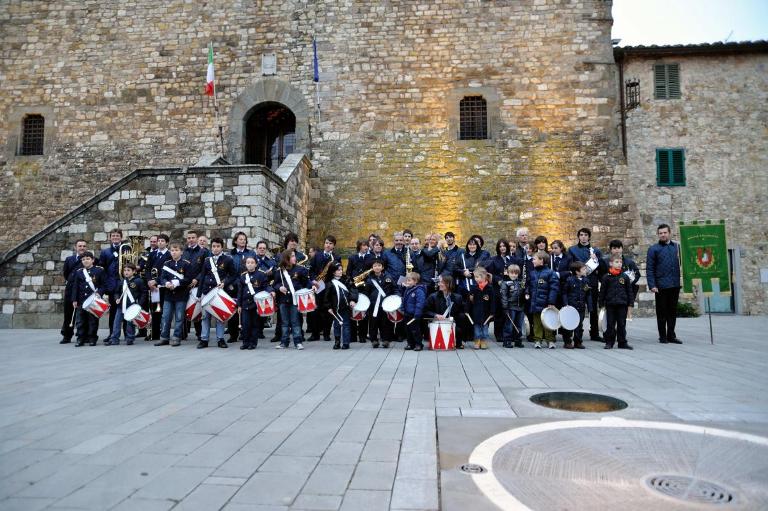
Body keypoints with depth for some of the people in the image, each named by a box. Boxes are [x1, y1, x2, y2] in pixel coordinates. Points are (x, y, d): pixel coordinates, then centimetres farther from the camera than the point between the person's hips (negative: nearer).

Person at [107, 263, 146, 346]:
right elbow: (118, 292, 22)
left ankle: (130, 339, 15)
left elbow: (144, 293, -6)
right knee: (117, 322, 4)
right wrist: (117, 299, 3)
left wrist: (139, 304, -12)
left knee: (130, 323, 2)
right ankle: (114, 339, 10)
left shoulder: (138, 281, -7)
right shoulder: (122, 282, 10)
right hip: (121, 306, 5)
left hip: (132, 306, -5)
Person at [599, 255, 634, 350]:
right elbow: (602, 291, 4)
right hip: (610, 304, -1)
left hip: (622, 304, 1)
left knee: (622, 324, 6)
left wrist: (630, 303, 5)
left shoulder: (625, 277, 5)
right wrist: (601, 304, 2)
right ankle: (609, 342, 13)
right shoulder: (606, 277, 0)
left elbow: (629, 291, 9)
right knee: (610, 324, 4)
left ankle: (622, 343, 14)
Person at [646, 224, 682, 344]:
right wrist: (652, 285, -11)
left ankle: (671, 335, 20)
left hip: (675, 285, 3)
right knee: (662, 312, 4)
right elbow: (649, 269, -3)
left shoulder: (677, 247, 11)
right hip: (661, 286, -3)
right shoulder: (653, 249, 2)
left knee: (673, 311, 10)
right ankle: (662, 336, 13)